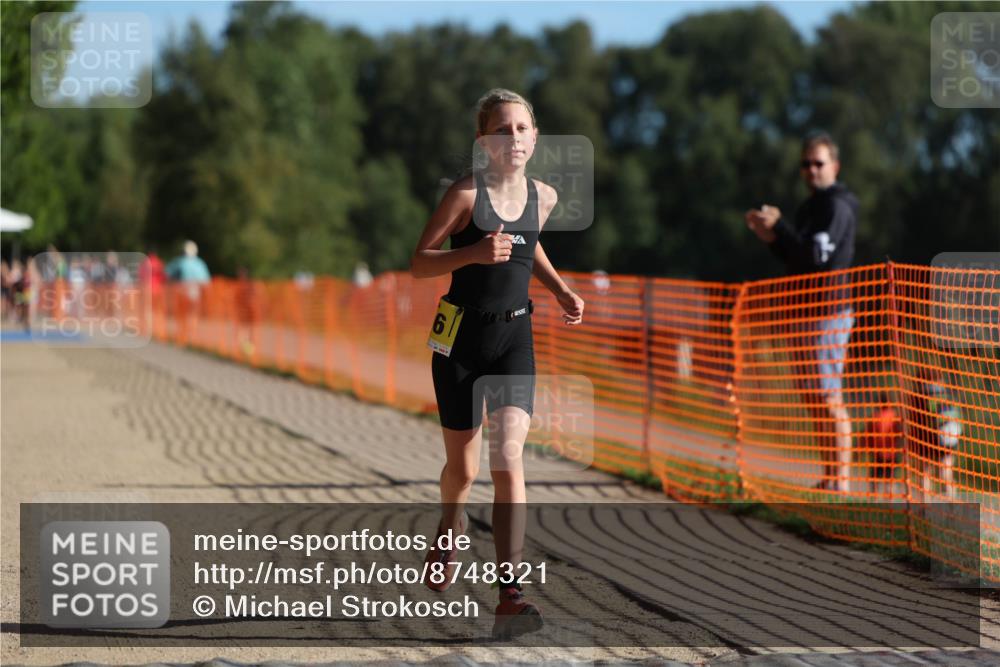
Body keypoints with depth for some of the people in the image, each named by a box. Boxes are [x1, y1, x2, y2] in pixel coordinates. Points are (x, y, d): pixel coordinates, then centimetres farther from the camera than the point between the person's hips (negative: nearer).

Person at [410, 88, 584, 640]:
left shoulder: (543, 197, 3)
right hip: (462, 335, -2)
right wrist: (474, 253, -25)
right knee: (462, 466, 11)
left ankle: (509, 595, -20)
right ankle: (451, 523, 49)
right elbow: (419, 263, -9)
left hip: (515, 337, 2)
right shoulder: (466, 194, -11)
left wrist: (559, 289, 11)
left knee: (508, 458, -15)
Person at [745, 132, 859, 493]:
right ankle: (828, 479, 14)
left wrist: (778, 226, -13)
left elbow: (817, 255, -20)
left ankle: (842, 480, -12)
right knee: (813, 400, 10)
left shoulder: (837, 206, -9)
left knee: (829, 399, -12)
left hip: (828, 312, -10)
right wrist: (771, 237, 8)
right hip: (806, 313, 10)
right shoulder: (811, 206, 20)